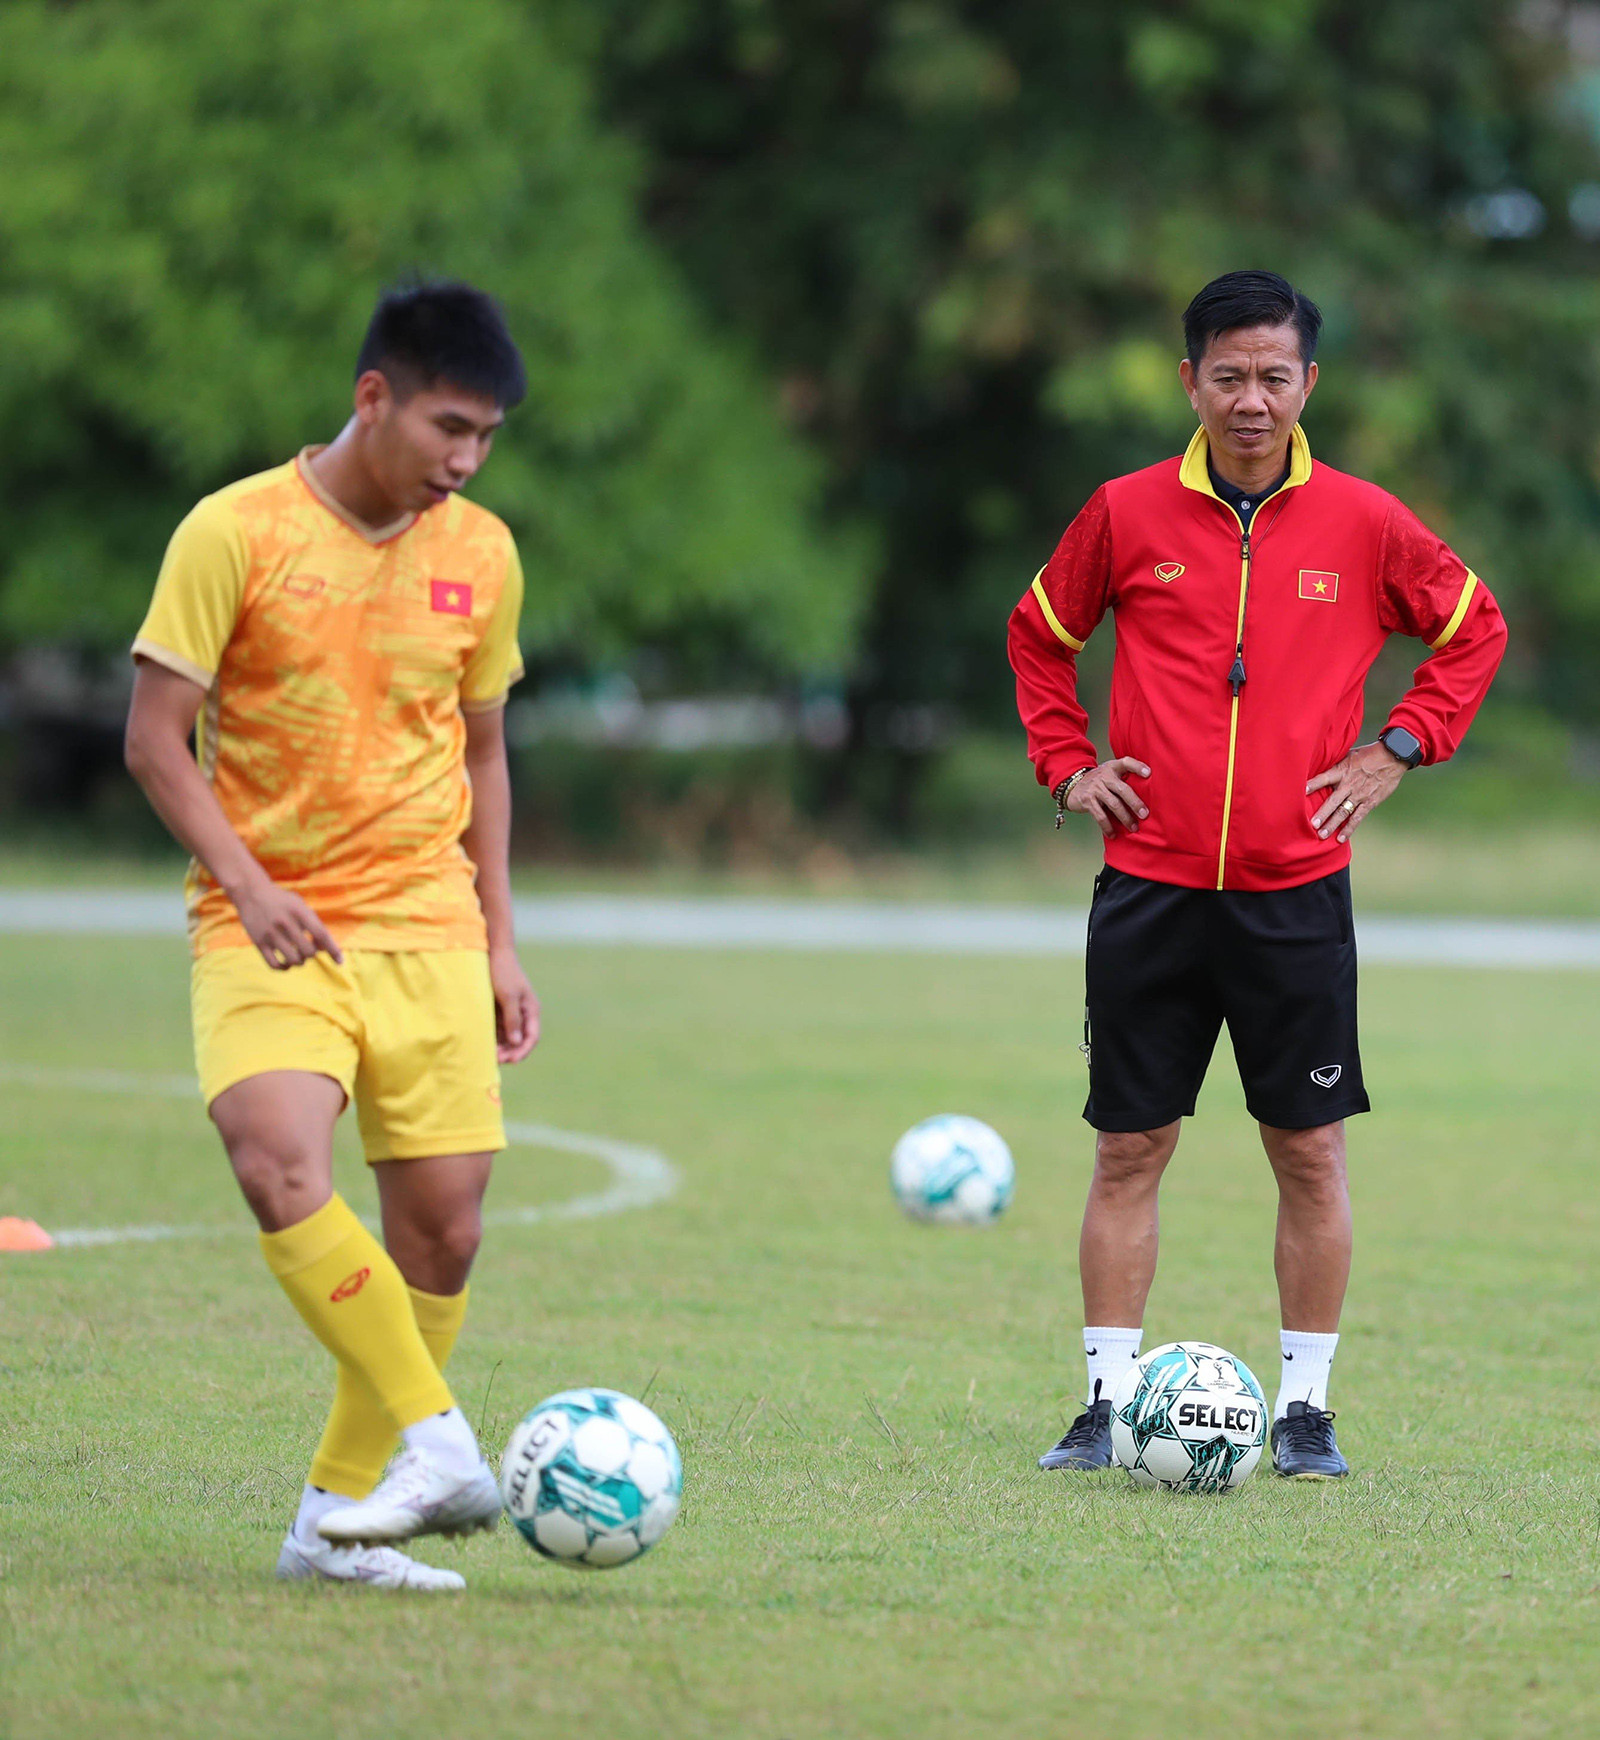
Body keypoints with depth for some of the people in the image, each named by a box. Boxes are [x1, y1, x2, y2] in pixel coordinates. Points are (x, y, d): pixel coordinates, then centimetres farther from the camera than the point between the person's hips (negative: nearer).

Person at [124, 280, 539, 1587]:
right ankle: (436, 1440, -28)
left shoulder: (481, 553, 7)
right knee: (280, 1163, -28)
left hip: (426, 927, 4)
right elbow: (157, 736, -5)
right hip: (267, 927, -4)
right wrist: (248, 885, -17)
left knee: (442, 1223, -3)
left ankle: (340, 1513, 8)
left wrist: (499, 941, 13)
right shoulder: (237, 532, -7)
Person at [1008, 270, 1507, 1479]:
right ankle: (1108, 1405, 9)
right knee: (1130, 1149, 3)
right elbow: (1040, 633, 18)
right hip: (1150, 886, 0)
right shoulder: (1127, 516, 1)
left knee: (1311, 1152, 1)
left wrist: (1398, 751, 5)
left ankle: (1307, 1410, 11)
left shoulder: (1364, 525, 0)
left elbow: (1474, 629, 15)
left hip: (1296, 891, 0)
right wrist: (1068, 766, 7)